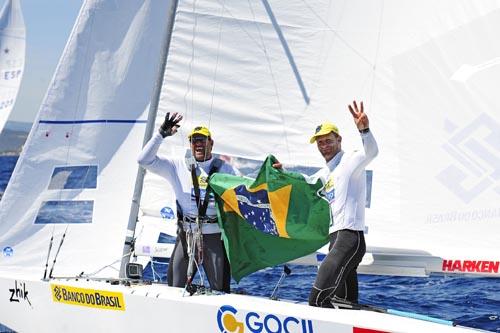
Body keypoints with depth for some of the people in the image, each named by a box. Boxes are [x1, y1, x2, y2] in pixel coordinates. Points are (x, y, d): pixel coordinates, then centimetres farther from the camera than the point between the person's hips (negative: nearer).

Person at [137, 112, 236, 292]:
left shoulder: (225, 169, 10)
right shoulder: (178, 166, 9)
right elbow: (145, 160, 3)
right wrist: (161, 134, -6)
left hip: (216, 236, 0)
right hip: (187, 236, 1)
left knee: (220, 291, 1)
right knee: (175, 290, -1)